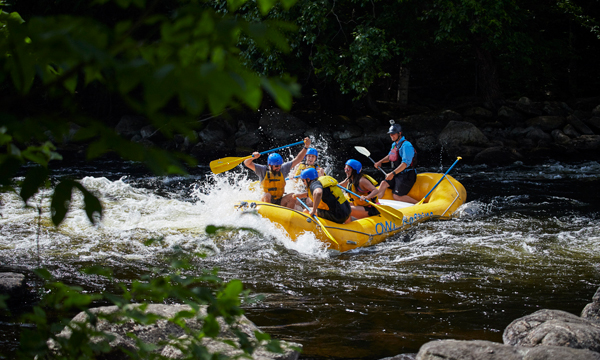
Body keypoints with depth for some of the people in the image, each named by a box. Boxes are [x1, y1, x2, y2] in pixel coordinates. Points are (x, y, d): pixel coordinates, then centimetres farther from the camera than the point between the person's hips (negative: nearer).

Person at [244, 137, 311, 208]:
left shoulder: (283, 169, 3)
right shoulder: (263, 170, -4)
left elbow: (297, 159, 3)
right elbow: (247, 163, -12)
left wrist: (306, 147, -7)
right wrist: (253, 158, -34)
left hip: (279, 202, 3)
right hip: (266, 202, -3)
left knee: (293, 196, -22)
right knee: (266, 195, -35)